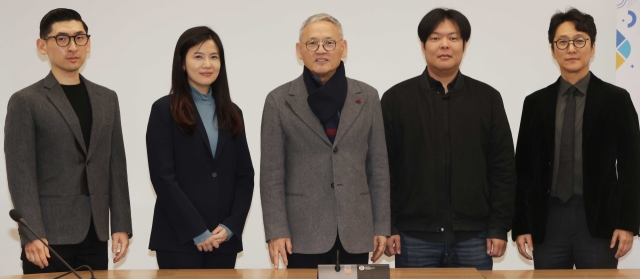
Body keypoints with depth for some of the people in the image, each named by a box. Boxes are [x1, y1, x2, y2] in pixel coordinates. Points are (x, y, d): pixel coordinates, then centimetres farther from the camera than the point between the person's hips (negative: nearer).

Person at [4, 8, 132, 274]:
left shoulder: (107, 99, 12)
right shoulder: (25, 102, -2)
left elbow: (116, 167, 12)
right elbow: (21, 175, -8)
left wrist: (121, 226, 6)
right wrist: (31, 235, -16)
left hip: (95, 234, 4)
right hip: (49, 235, -4)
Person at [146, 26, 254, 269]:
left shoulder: (232, 113, 13)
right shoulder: (164, 110, -1)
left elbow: (245, 176, 10)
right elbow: (163, 177, -8)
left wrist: (230, 226, -4)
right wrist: (197, 231, -12)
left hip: (224, 240, 4)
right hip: (179, 239, -4)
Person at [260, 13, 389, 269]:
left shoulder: (367, 97, 6)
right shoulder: (279, 100, 0)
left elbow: (378, 167, 7)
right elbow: (272, 173, -1)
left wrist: (381, 226, 4)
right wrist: (276, 230, -8)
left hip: (356, 229, 2)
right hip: (304, 229, -2)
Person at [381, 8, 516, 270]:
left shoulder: (488, 98, 6)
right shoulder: (396, 99, 3)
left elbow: (503, 168, 6)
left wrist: (499, 228, 0)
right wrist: (387, 227, -3)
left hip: (473, 237, 1)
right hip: (414, 237, -1)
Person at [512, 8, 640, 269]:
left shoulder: (616, 99, 3)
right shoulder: (536, 103, 8)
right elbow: (523, 169, 8)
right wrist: (520, 226, 2)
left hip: (599, 221, -2)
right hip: (549, 221, 2)